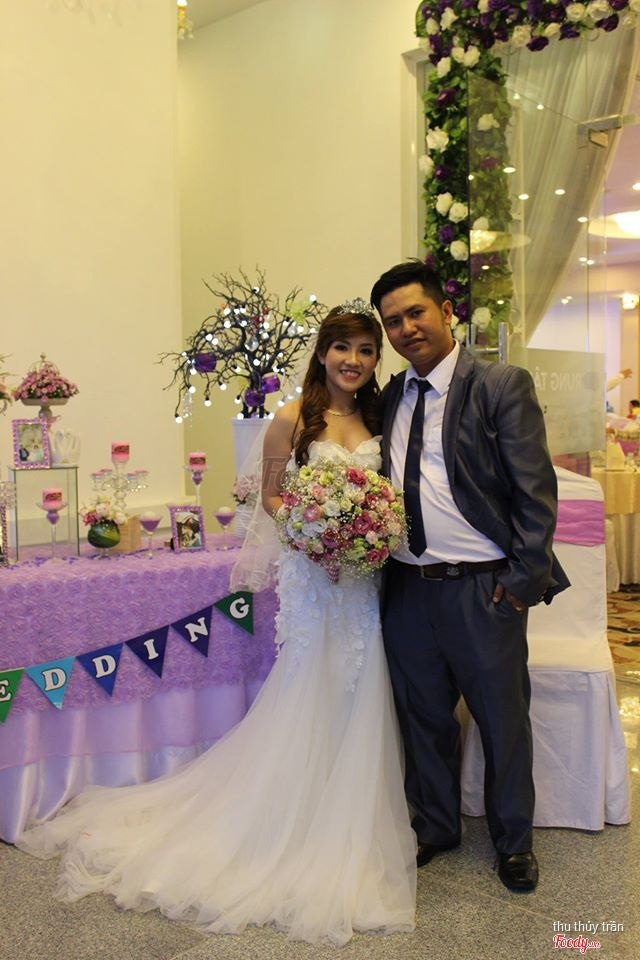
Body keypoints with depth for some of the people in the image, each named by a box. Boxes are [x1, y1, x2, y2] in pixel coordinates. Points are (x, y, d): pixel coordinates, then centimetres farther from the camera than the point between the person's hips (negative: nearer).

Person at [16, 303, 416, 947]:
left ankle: (347, 839, 29)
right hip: (314, 574, -4)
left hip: (368, 576, 5)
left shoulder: (377, 418, 8)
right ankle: (294, 834, 22)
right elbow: (270, 498, 0)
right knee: (307, 704, 2)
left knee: (357, 707, 11)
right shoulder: (293, 421, -5)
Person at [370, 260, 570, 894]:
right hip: (406, 588, 5)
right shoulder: (389, 399, 10)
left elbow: (536, 492, -9)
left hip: (483, 590, -4)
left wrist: (524, 579, -12)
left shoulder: (501, 386, -7)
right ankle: (434, 828, 39)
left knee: (503, 719, 12)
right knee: (423, 716, 18)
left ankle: (513, 841, 35)